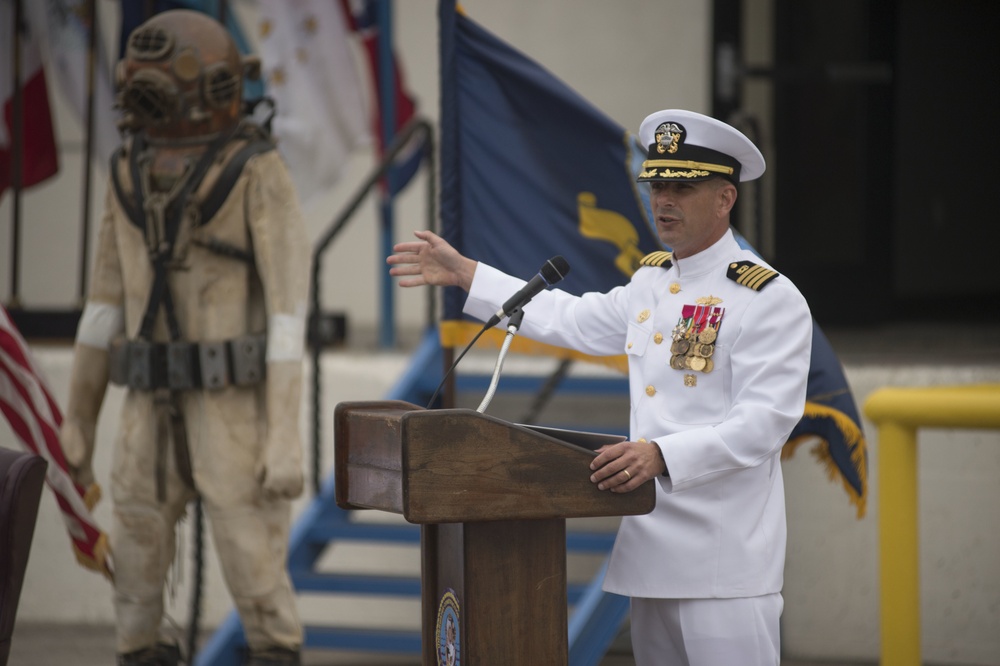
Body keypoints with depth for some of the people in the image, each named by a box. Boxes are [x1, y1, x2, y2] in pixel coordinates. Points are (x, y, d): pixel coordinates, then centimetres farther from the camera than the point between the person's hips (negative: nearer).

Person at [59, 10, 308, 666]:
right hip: (156, 407, 5)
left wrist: (287, 433, -18)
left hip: (236, 403, -5)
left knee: (251, 558, -5)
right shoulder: (133, 176, 7)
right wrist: (77, 419, 13)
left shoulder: (260, 175, -11)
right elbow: (108, 300, 12)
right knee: (137, 554, 4)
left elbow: (289, 304, -13)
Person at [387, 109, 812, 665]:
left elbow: (763, 421, -19)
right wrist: (463, 273, 30)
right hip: (653, 545, 8)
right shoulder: (653, 280, 16)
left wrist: (662, 454, -32)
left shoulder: (771, 300, -11)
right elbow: (573, 321, 29)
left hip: (725, 557, -8)